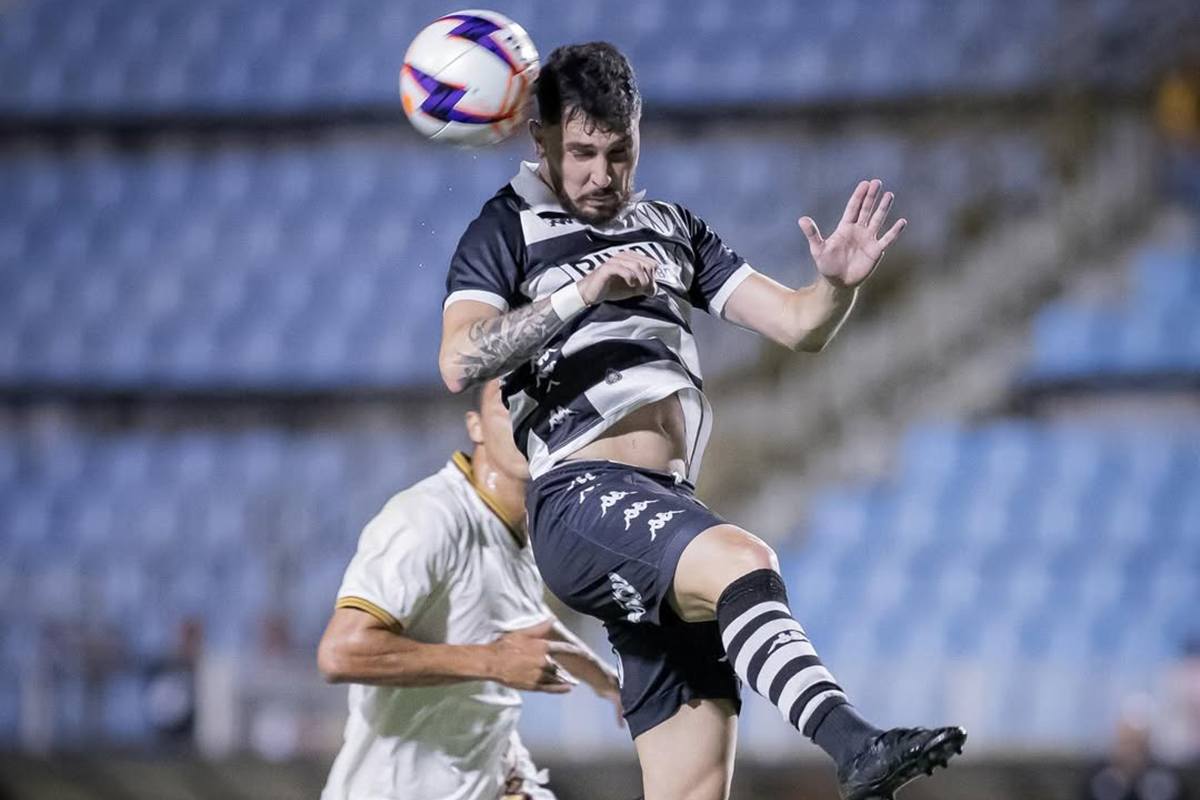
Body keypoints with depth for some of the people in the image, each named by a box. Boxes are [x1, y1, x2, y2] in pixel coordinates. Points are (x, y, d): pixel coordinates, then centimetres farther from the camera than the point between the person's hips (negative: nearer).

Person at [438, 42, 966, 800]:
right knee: (741, 560, -35)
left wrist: (838, 285, -7)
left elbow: (798, 324, 15)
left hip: (670, 511, 6)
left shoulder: (672, 229, 21)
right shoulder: (507, 233, 5)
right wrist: (584, 291, -23)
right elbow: (460, 362, -13)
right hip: (582, 498, -6)